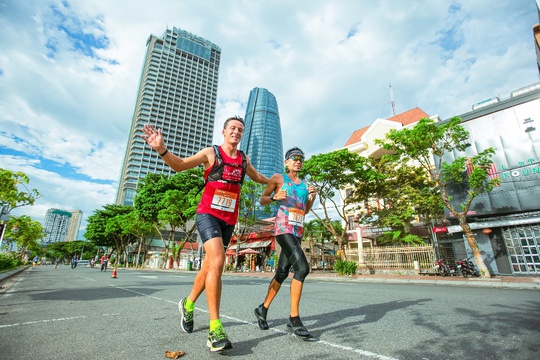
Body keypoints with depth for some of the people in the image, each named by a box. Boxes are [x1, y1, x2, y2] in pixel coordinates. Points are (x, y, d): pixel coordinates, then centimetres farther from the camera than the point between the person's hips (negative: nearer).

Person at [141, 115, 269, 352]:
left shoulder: (244, 159, 10)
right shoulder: (211, 153, -3)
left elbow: (257, 177, 29)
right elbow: (180, 165, -12)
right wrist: (162, 149, -29)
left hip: (229, 220, 5)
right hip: (208, 214, -5)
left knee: (209, 267, 13)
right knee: (217, 262, -23)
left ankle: (188, 305, 39)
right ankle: (215, 329, -14)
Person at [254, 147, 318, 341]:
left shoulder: (304, 184, 20)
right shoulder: (278, 178, 5)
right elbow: (262, 200, 7)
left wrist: (312, 197, 5)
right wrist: (275, 197, -13)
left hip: (298, 231, 7)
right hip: (283, 228, -7)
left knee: (282, 272, 9)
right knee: (302, 267, -21)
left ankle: (263, 309, 26)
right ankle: (294, 319, -11)